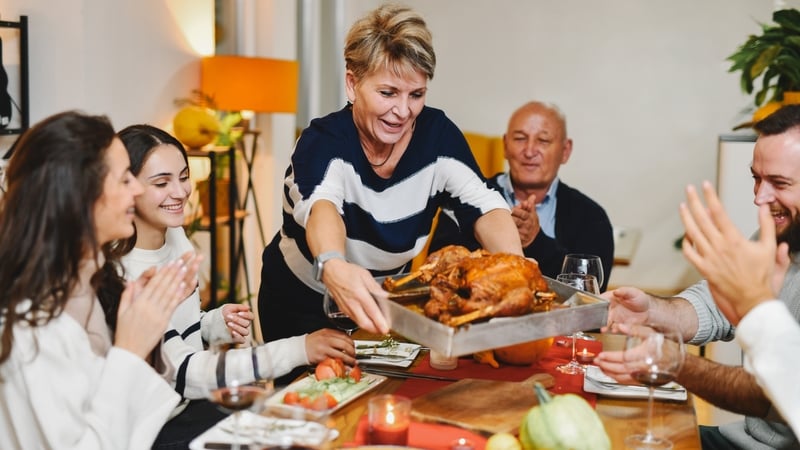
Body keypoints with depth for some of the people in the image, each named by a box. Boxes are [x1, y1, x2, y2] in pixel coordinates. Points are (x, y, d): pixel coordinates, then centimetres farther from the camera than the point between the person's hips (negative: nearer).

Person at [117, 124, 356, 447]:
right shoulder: (118, 273, -23)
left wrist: (219, 323, -8)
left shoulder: (176, 236, 1)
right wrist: (296, 350, -33)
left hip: (193, 402, 7)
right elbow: (179, 373, -27)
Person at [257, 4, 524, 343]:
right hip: (303, 304, -3)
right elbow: (321, 206, -45)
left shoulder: (437, 134, -15)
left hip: (385, 302, 4)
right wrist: (333, 266, -68)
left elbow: (482, 205, -24)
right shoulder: (324, 141, -26)